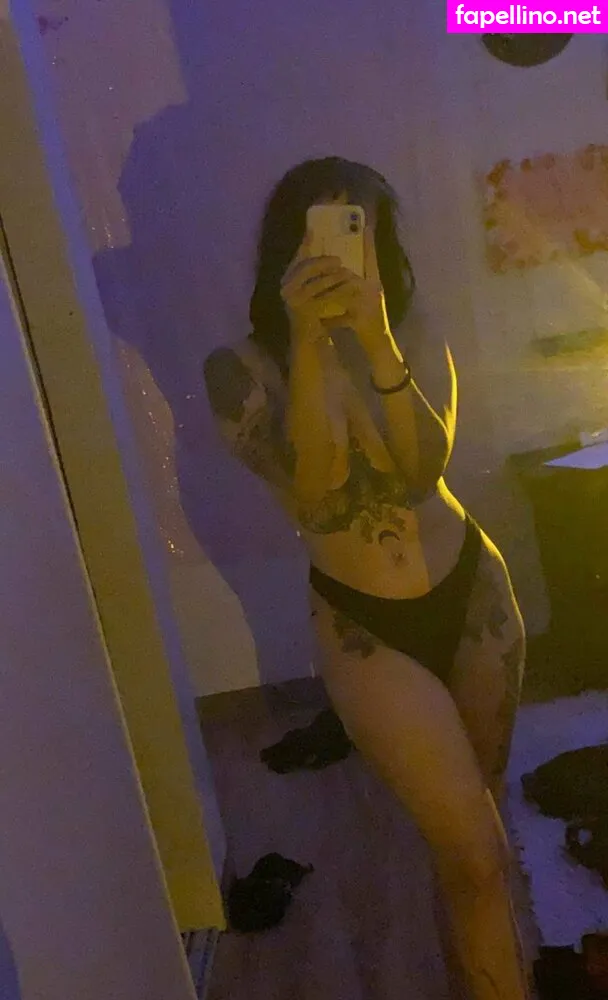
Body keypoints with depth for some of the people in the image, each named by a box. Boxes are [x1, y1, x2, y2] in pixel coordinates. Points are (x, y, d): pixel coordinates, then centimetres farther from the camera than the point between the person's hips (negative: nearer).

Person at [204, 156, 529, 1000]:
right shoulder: (242, 368, -13)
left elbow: (423, 468, -22)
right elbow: (314, 496, -27)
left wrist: (377, 341, -35)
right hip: (367, 630, -3)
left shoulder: (416, 341, -4)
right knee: (477, 852, -1)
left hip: (475, 590, 4)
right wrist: (308, 343, -36)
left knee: (479, 803, 24)